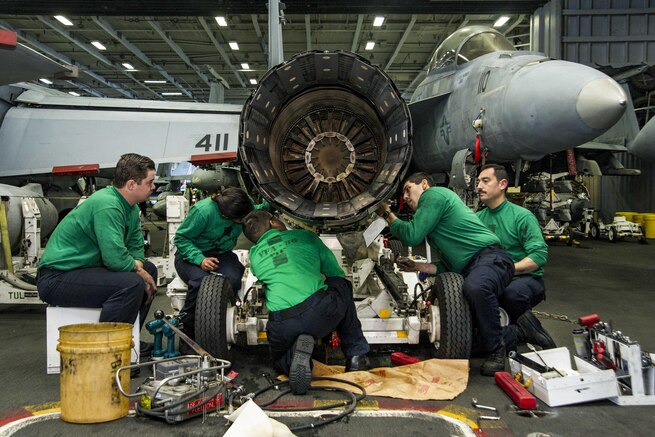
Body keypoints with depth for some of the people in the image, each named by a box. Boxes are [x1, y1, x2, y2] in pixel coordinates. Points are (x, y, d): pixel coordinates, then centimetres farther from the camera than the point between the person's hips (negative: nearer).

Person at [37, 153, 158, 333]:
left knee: (149, 268, 12)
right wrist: (138, 270, -9)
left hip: (86, 268, 10)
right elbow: (116, 258, -28)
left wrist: (138, 264, -6)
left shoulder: (131, 207, 8)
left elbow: (136, 246, 15)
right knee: (132, 283, -28)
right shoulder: (107, 205, -22)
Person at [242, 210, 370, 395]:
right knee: (342, 285, 30)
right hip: (320, 314, -1)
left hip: (282, 327, 2)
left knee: (281, 361, 34)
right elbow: (337, 273, 22)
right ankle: (356, 355, 23)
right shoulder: (304, 236, 15)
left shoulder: (254, 255, 19)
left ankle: (296, 352, -5)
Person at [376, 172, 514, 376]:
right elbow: (448, 265, 24)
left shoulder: (434, 194, -1)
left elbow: (412, 235, -11)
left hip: (489, 256, -11)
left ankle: (495, 351, -23)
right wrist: (416, 266, 15)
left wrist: (387, 214, 3)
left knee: (475, 288, -43)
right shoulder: (434, 207, 27)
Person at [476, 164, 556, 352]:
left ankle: (524, 321, -8)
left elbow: (540, 255, -17)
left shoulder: (522, 216, -8)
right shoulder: (478, 217, 8)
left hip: (526, 279, -4)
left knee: (511, 292, -41)